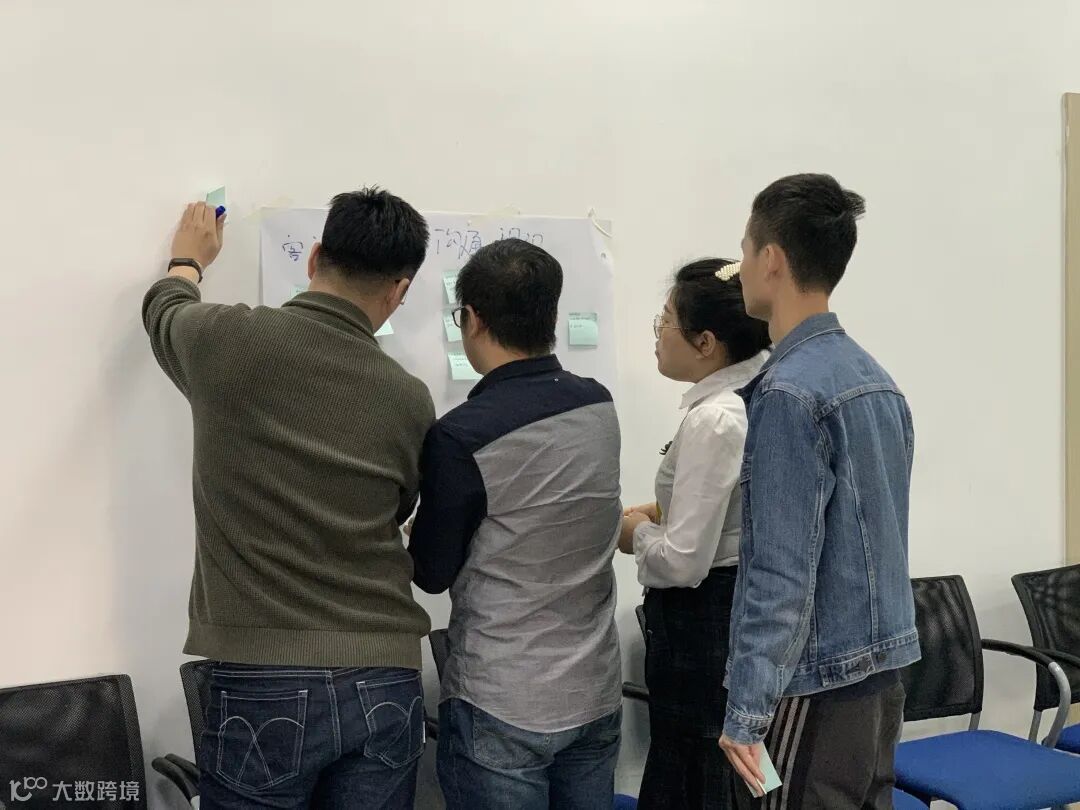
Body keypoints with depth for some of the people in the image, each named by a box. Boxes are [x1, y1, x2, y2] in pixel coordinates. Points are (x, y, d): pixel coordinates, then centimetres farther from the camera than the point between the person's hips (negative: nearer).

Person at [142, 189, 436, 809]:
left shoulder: (227, 340, -6)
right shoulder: (410, 402, -1)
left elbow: (166, 311, 18)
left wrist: (189, 259, 40)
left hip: (263, 684, -1)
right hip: (386, 685, 2)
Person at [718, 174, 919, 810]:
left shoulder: (789, 390, -18)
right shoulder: (875, 376, 8)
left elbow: (783, 570, -21)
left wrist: (746, 711, -17)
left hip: (818, 680, -8)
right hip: (884, 664, 8)